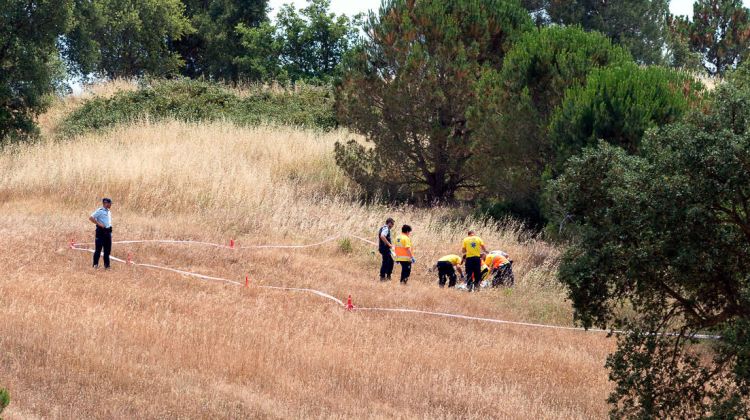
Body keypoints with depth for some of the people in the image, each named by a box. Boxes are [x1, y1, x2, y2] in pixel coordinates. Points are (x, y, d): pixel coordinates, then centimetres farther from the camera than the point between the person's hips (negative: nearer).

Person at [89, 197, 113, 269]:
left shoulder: (109, 212, 16)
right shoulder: (99, 211, -10)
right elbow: (91, 218, -17)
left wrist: (110, 229, 16)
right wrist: (99, 224, -19)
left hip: (108, 231, 8)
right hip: (101, 231, -8)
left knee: (107, 250, 7)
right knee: (98, 248, -5)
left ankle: (106, 265, 12)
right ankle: (95, 264, 0)